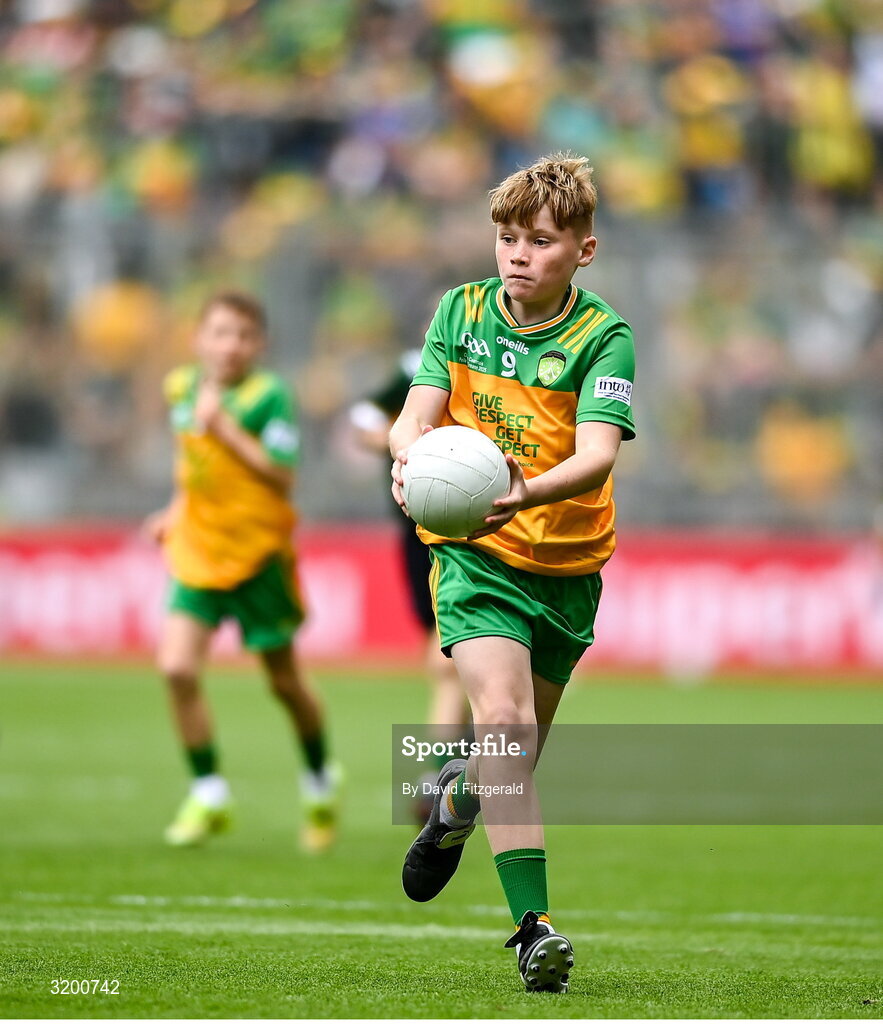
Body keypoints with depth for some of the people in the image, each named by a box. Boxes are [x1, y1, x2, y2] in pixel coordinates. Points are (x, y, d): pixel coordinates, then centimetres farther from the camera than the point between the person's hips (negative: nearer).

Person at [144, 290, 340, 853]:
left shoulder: (268, 396, -14)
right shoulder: (181, 388, 5)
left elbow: (282, 475, -22)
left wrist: (223, 425, -26)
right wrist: (176, 511, 12)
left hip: (257, 553, -5)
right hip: (197, 552, 5)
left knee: (284, 680, 8)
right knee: (177, 667, -12)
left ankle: (321, 781, 33)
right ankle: (209, 795, 0)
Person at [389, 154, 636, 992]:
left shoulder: (603, 337, -9)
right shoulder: (462, 310, 0)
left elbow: (597, 452, -23)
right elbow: (417, 412, -6)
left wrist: (525, 492, -42)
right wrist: (411, 452, -31)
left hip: (567, 562, 1)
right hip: (475, 554, -1)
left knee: (520, 751, 14)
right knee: (503, 720, -22)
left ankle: (458, 797, 51)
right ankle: (534, 925, -26)